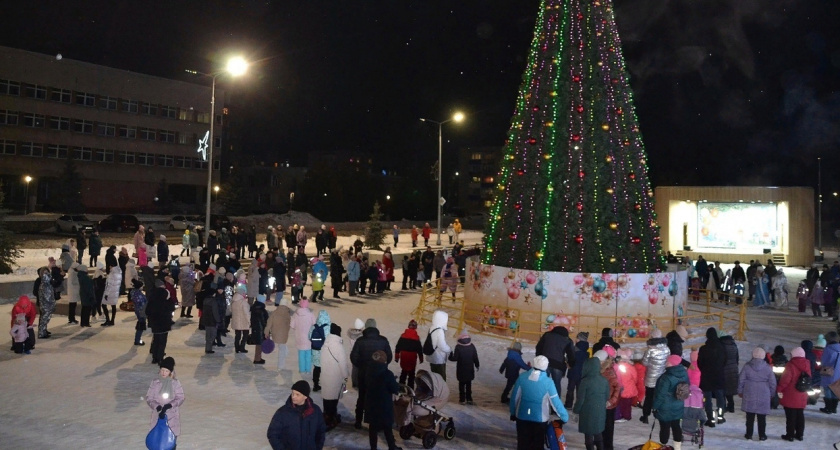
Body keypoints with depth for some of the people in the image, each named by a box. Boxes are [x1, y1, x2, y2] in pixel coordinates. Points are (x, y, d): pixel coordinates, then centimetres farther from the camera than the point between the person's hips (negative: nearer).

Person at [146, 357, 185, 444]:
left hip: (172, 415, -1)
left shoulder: (175, 383, -7)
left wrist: (169, 405, -21)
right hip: (158, 414, 1)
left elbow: (180, 398, -7)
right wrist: (157, 406, -18)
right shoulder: (155, 382, -3)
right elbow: (149, 398, -2)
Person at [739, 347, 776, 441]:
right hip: (764, 396, 0)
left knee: (750, 415, 9)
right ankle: (762, 435, 13)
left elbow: (741, 380, -1)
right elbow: (773, 383, 0)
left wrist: (740, 391, 12)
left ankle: (749, 434, 14)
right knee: (762, 417, 8)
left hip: (749, 395, 0)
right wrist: (771, 394, 14)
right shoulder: (767, 368, -6)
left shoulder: (747, 366, -5)